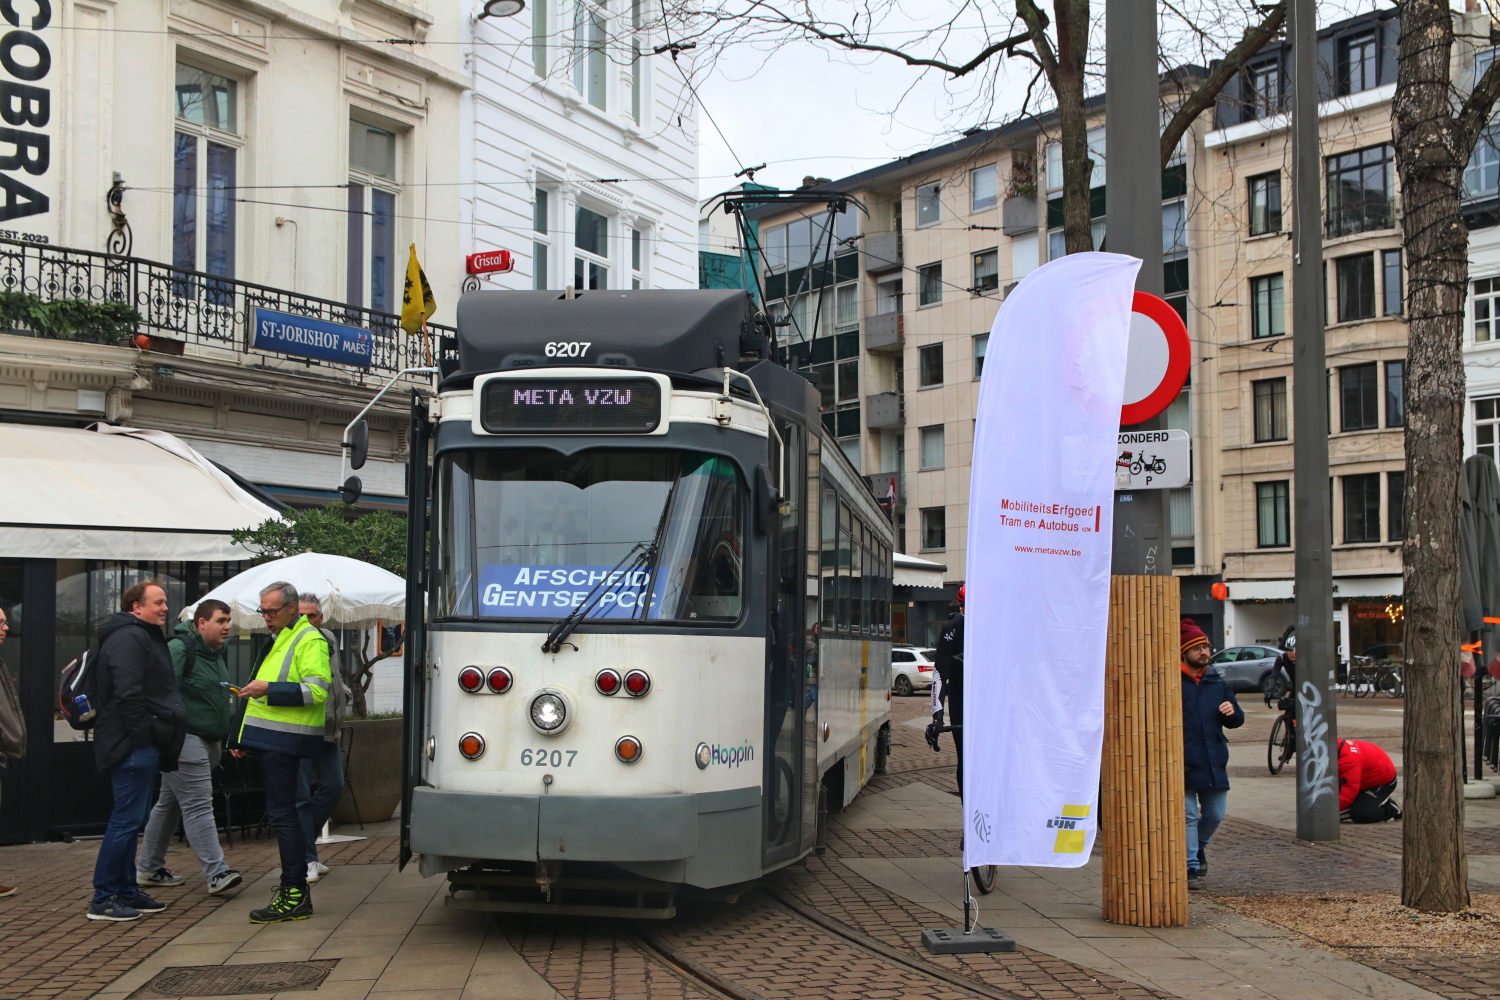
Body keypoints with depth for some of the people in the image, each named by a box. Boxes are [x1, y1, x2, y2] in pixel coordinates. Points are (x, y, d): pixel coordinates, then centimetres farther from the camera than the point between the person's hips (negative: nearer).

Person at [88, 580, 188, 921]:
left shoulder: (145, 636, 21)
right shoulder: (128, 638, -14)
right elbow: (127, 694, -23)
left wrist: (167, 742, 21)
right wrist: (142, 733, -21)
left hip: (144, 745, 11)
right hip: (133, 745, -11)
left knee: (133, 819, 15)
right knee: (127, 819, -9)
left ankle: (127, 892, 22)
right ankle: (103, 900, -5)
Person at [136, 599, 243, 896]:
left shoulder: (216, 653, 16)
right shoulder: (178, 649, -14)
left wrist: (226, 739, 24)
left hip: (208, 742, 10)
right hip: (185, 740, -10)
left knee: (169, 804, 16)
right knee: (198, 807, -10)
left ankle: (149, 868, 25)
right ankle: (217, 873, -13)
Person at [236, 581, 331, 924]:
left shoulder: (309, 641, -10)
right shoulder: (281, 639, 21)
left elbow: (316, 690, -21)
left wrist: (269, 689, -23)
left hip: (284, 741, -10)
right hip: (271, 739, 10)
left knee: (281, 812, -10)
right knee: (281, 812, 12)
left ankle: (294, 896, -8)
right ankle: (296, 886, 19)